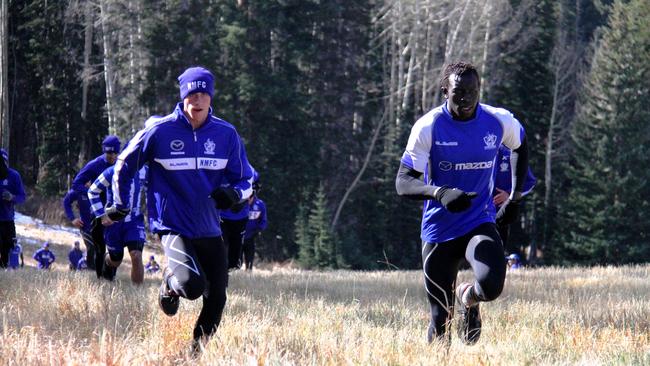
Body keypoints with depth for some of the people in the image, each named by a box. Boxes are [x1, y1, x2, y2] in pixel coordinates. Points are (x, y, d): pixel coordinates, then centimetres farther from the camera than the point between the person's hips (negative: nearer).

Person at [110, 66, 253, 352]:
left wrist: (234, 193, -15)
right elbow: (124, 165, 7)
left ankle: (198, 350, 28)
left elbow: (245, 180, 9)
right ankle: (170, 283, 10)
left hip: (210, 231, 4)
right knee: (192, 286, -27)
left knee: (216, 300, 3)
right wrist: (121, 206, 15)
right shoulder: (160, 131, -8)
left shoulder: (226, 134, 1)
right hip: (173, 228, -4)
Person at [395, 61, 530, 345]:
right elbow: (403, 183, -16)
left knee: (491, 287, -26)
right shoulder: (428, 127, -12)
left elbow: (520, 146, 19)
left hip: (480, 223, 1)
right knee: (440, 320, 0)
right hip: (438, 231, -1)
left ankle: (469, 298, 12)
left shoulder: (500, 122, -5)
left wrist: (515, 196, 12)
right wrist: (440, 193, -35)